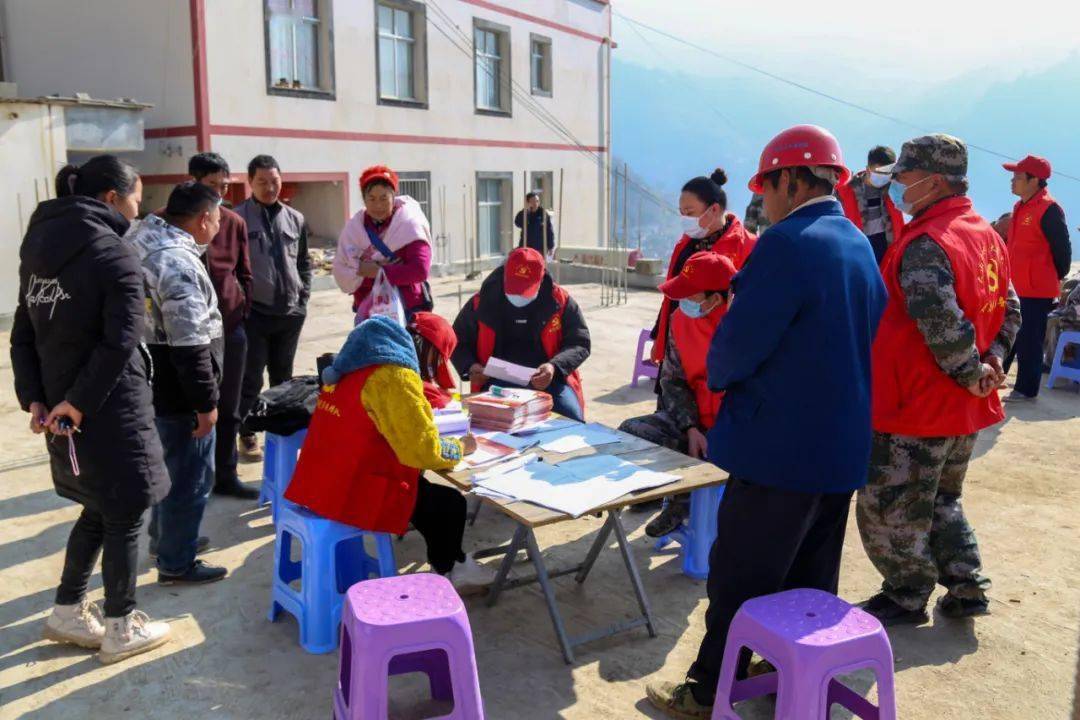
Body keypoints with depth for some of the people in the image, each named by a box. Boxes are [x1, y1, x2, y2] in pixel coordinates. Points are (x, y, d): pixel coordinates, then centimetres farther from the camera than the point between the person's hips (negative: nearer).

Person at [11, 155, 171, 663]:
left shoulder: (39, 249, 9)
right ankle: (121, 630, 19)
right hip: (110, 410, -8)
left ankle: (68, 612, 33)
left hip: (62, 406, 8)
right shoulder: (115, 255, -15)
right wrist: (80, 402, -16)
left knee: (98, 507, 23)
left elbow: (24, 334, 9)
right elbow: (119, 343, -23)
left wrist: (35, 397, 4)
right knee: (124, 515, 7)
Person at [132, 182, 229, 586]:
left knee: (172, 466, 25)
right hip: (178, 391, -10)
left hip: (154, 384, 10)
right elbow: (189, 345, -26)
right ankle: (176, 564, 16)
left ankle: (164, 537, 42)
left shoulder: (148, 245, 8)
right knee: (191, 477, 3)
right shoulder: (178, 263, -24)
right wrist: (206, 402, -20)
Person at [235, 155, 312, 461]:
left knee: (283, 378, 15)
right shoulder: (237, 218, -6)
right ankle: (247, 435, 16)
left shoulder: (295, 219, 8)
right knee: (251, 379, 3)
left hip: (290, 313, 4)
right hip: (253, 313, -4)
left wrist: (303, 297, 8)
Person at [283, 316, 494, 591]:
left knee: (423, 488, 25)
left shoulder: (354, 366, 10)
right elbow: (425, 451, -21)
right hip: (353, 495, -9)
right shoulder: (394, 377, -19)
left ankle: (451, 561, 36)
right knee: (451, 503, 7)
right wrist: (461, 446, -1)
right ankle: (450, 571, 31)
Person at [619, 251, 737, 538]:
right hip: (694, 420, 6)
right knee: (631, 432, -11)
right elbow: (673, 380, 3)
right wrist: (690, 429, -11)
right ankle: (680, 501, 10)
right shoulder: (680, 320, 1)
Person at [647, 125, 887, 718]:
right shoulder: (860, 245, 8)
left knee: (740, 577, 4)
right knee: (811, 574, 21)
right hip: (843, 444, 9)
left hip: (780, 445, -9)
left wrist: (718, 374, 2)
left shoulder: (787, 243, -19)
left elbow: (735, 349, -22)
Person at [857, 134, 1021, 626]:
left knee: (888, 509, 7)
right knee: (942, 501, 25)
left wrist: (971, 373, -19)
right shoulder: (987, 235, 9)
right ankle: (966, 590, 31)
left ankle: (906, 599, 20)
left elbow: (941, 322, -32)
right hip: (965, 407, 9)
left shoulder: (924, 244, -21)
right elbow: (1009, 310, 13)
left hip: (917, 406, -9)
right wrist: (990, 363, 4)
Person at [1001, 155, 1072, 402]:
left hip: (1038, 288, -8)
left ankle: (1026, 389, 7)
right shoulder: (1021, 207, 12)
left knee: (1029, 339, -2)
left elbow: (1063, 248, -13)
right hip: (1017, 286, 8)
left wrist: (1058, 277, -2)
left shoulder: (1049, 209, -16)